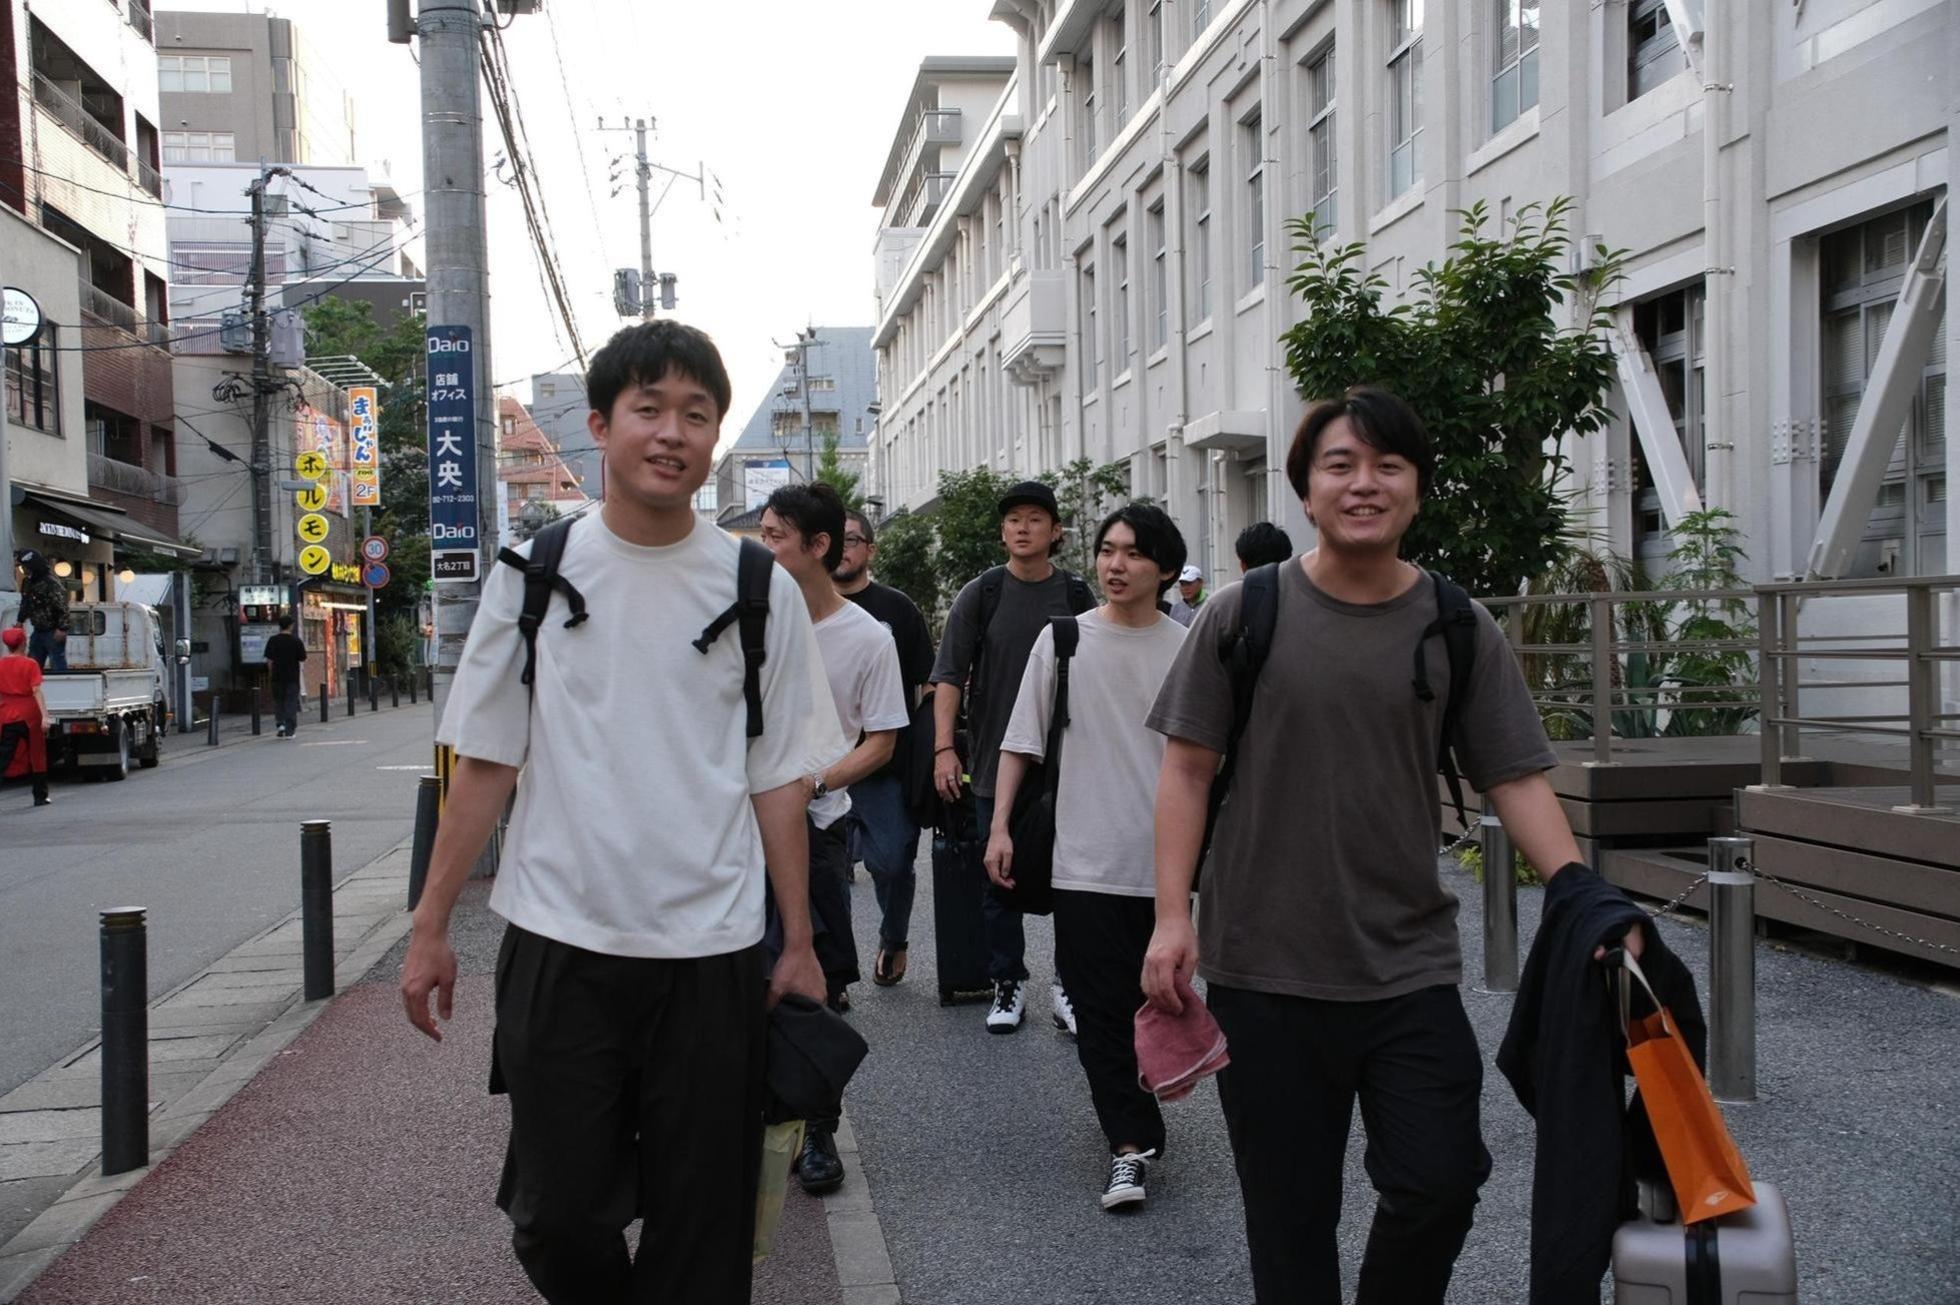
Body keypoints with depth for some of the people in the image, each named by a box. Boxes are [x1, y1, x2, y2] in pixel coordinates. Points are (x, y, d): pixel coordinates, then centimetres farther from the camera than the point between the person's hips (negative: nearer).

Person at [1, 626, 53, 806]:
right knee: (36, 756, 9)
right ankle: (40, 796, 15)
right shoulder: (30, 664, -9)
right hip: (29, 715, -3)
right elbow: (36, 692, -16)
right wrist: (45, 716, -19)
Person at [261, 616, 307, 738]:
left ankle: (280, 723, 0)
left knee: (278, 701, 16)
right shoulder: (296, 640, -5)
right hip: (293, 677, -1)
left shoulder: (273, 640, -3)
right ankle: (289, 730, -1)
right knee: (291, 702, 2)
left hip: (277, 676, 1)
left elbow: (268, 660, -3)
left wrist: (272, 668, 14)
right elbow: (303, 660, -3)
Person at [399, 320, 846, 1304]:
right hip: (558, 943, 0)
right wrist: (430, 929, 3)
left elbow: (780, 782, 4)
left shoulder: (761, 590, 1)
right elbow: (484, 763, 4)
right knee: (558, 1221, 8)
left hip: (711, 955, 0)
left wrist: (800, 947, 3)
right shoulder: (534, 573, 2)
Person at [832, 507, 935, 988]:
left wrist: (931, 754, -1)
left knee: (892, 862, -1)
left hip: (888, 767, -2)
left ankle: (893, 941, 27)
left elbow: (926, 687, 6)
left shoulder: (897, 609, 5)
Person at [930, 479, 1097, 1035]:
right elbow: (949, 677, 1)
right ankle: (1007, 984, 19)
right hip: (995, 766, 0)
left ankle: (1070, 986, 13)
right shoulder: (980, 595, 2)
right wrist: (943, 747, -8)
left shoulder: (1076, 596, 5)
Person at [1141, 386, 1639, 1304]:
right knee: (1289, 1213, 8)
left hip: (1411, 968, 1)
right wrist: (1172, 916, -8)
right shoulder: (1243, 614, -2)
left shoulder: (1459, 631, 2)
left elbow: (1516, 780, 1)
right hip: (1264, 970, -1)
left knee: (1440, 1180, 0)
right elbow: (1187, 768, -1)